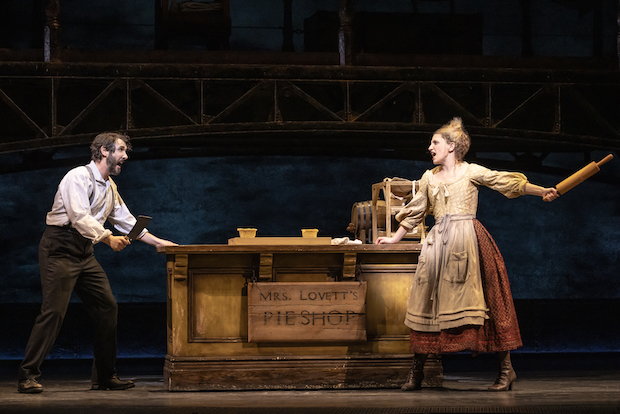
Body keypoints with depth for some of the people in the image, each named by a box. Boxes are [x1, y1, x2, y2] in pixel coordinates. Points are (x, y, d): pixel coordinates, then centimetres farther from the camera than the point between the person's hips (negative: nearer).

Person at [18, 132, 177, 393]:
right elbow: (80, 217, -24)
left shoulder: (109, 187, 16)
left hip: (84, 253, 9)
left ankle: (105, 376, 10)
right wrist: (109, 238, -32)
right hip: (60, 248, -9)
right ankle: (28, 376, -10)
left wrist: (158, 242, 18)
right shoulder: (79, 177, -13)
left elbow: (125, 220, 23)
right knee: (54, 311, -15)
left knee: (107, 307, 3)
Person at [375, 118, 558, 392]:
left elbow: (508, 182, -2)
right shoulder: (429, 178, 16)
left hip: (466, 241, -4)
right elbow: (415, 212, 26)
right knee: (427, 302, -1)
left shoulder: (471, 172, 3)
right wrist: (395, 238, 30)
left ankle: (505, 368, -5)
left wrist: (542, 192, -12)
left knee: (476, 298, -9)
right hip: (438, 243, 4)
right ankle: (416, 371, 5)